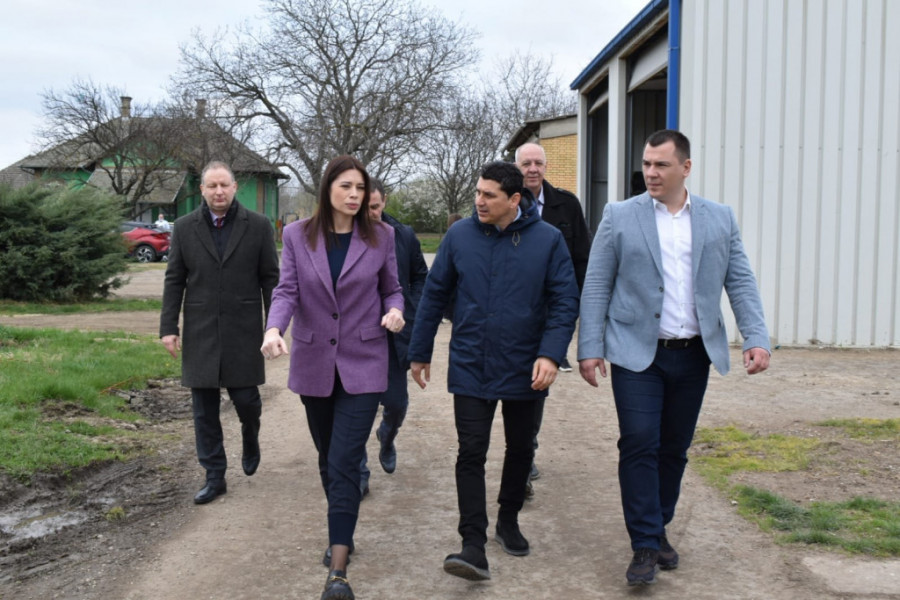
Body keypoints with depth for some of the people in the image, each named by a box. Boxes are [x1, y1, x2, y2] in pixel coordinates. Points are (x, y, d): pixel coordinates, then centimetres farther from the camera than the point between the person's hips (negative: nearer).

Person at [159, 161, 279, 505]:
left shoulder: (258, 226, 0)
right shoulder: (185, 228, 4)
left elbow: (270, 278, 1)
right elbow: (174, 280, 5)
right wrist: (168, 327, -1)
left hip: (243, 331, -1)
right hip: (200, 334, 2)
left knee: (246, 398, 1)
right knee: (204, 411, 5)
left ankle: (250, 438, 36)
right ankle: (214, 477, 16)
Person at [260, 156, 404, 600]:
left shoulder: (381, 236, -1)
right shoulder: (297, 235, 0)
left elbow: (392, 290, 8)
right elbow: (287, 291, -6)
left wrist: (394, 312, -16)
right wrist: (274, 330, -26)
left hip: (362, 365, -2)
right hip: (313, 364, 2)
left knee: (344, 464, -10)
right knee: (329, 460, 16)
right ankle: (342, 534, 38)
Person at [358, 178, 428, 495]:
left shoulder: (404, 236, 1)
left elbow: (420, 276, 11)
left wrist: (412, 312, -1)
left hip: (394, 333, 2)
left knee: (397, 402, 8)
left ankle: (387, 440, 43)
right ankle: (358, 472, 17)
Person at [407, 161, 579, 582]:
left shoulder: (547, 239, -7)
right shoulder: (459, 235, -3)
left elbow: (565, 301, -6)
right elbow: (434, 295, 4)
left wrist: (551, 354, -19)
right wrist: (419, 353, 8)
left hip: (523, 369, 1)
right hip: (470, 368, 0)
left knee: (520, 450, 15)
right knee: (471, 453, -5)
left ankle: (508, 521, 37)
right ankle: (473, 546, -2)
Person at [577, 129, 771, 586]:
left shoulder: (720, 219, 7)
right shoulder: (620, 216, 0)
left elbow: (740, 283, 6)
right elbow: (596, 287, -1)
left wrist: (757, 338, -6)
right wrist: (589, 348, -7)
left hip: (693, 355, 3)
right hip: (637, 352, -2)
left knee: (674, 448, 11)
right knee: (639, 444, -8)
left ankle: (658, 530, 27)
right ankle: (645, 546, 2)